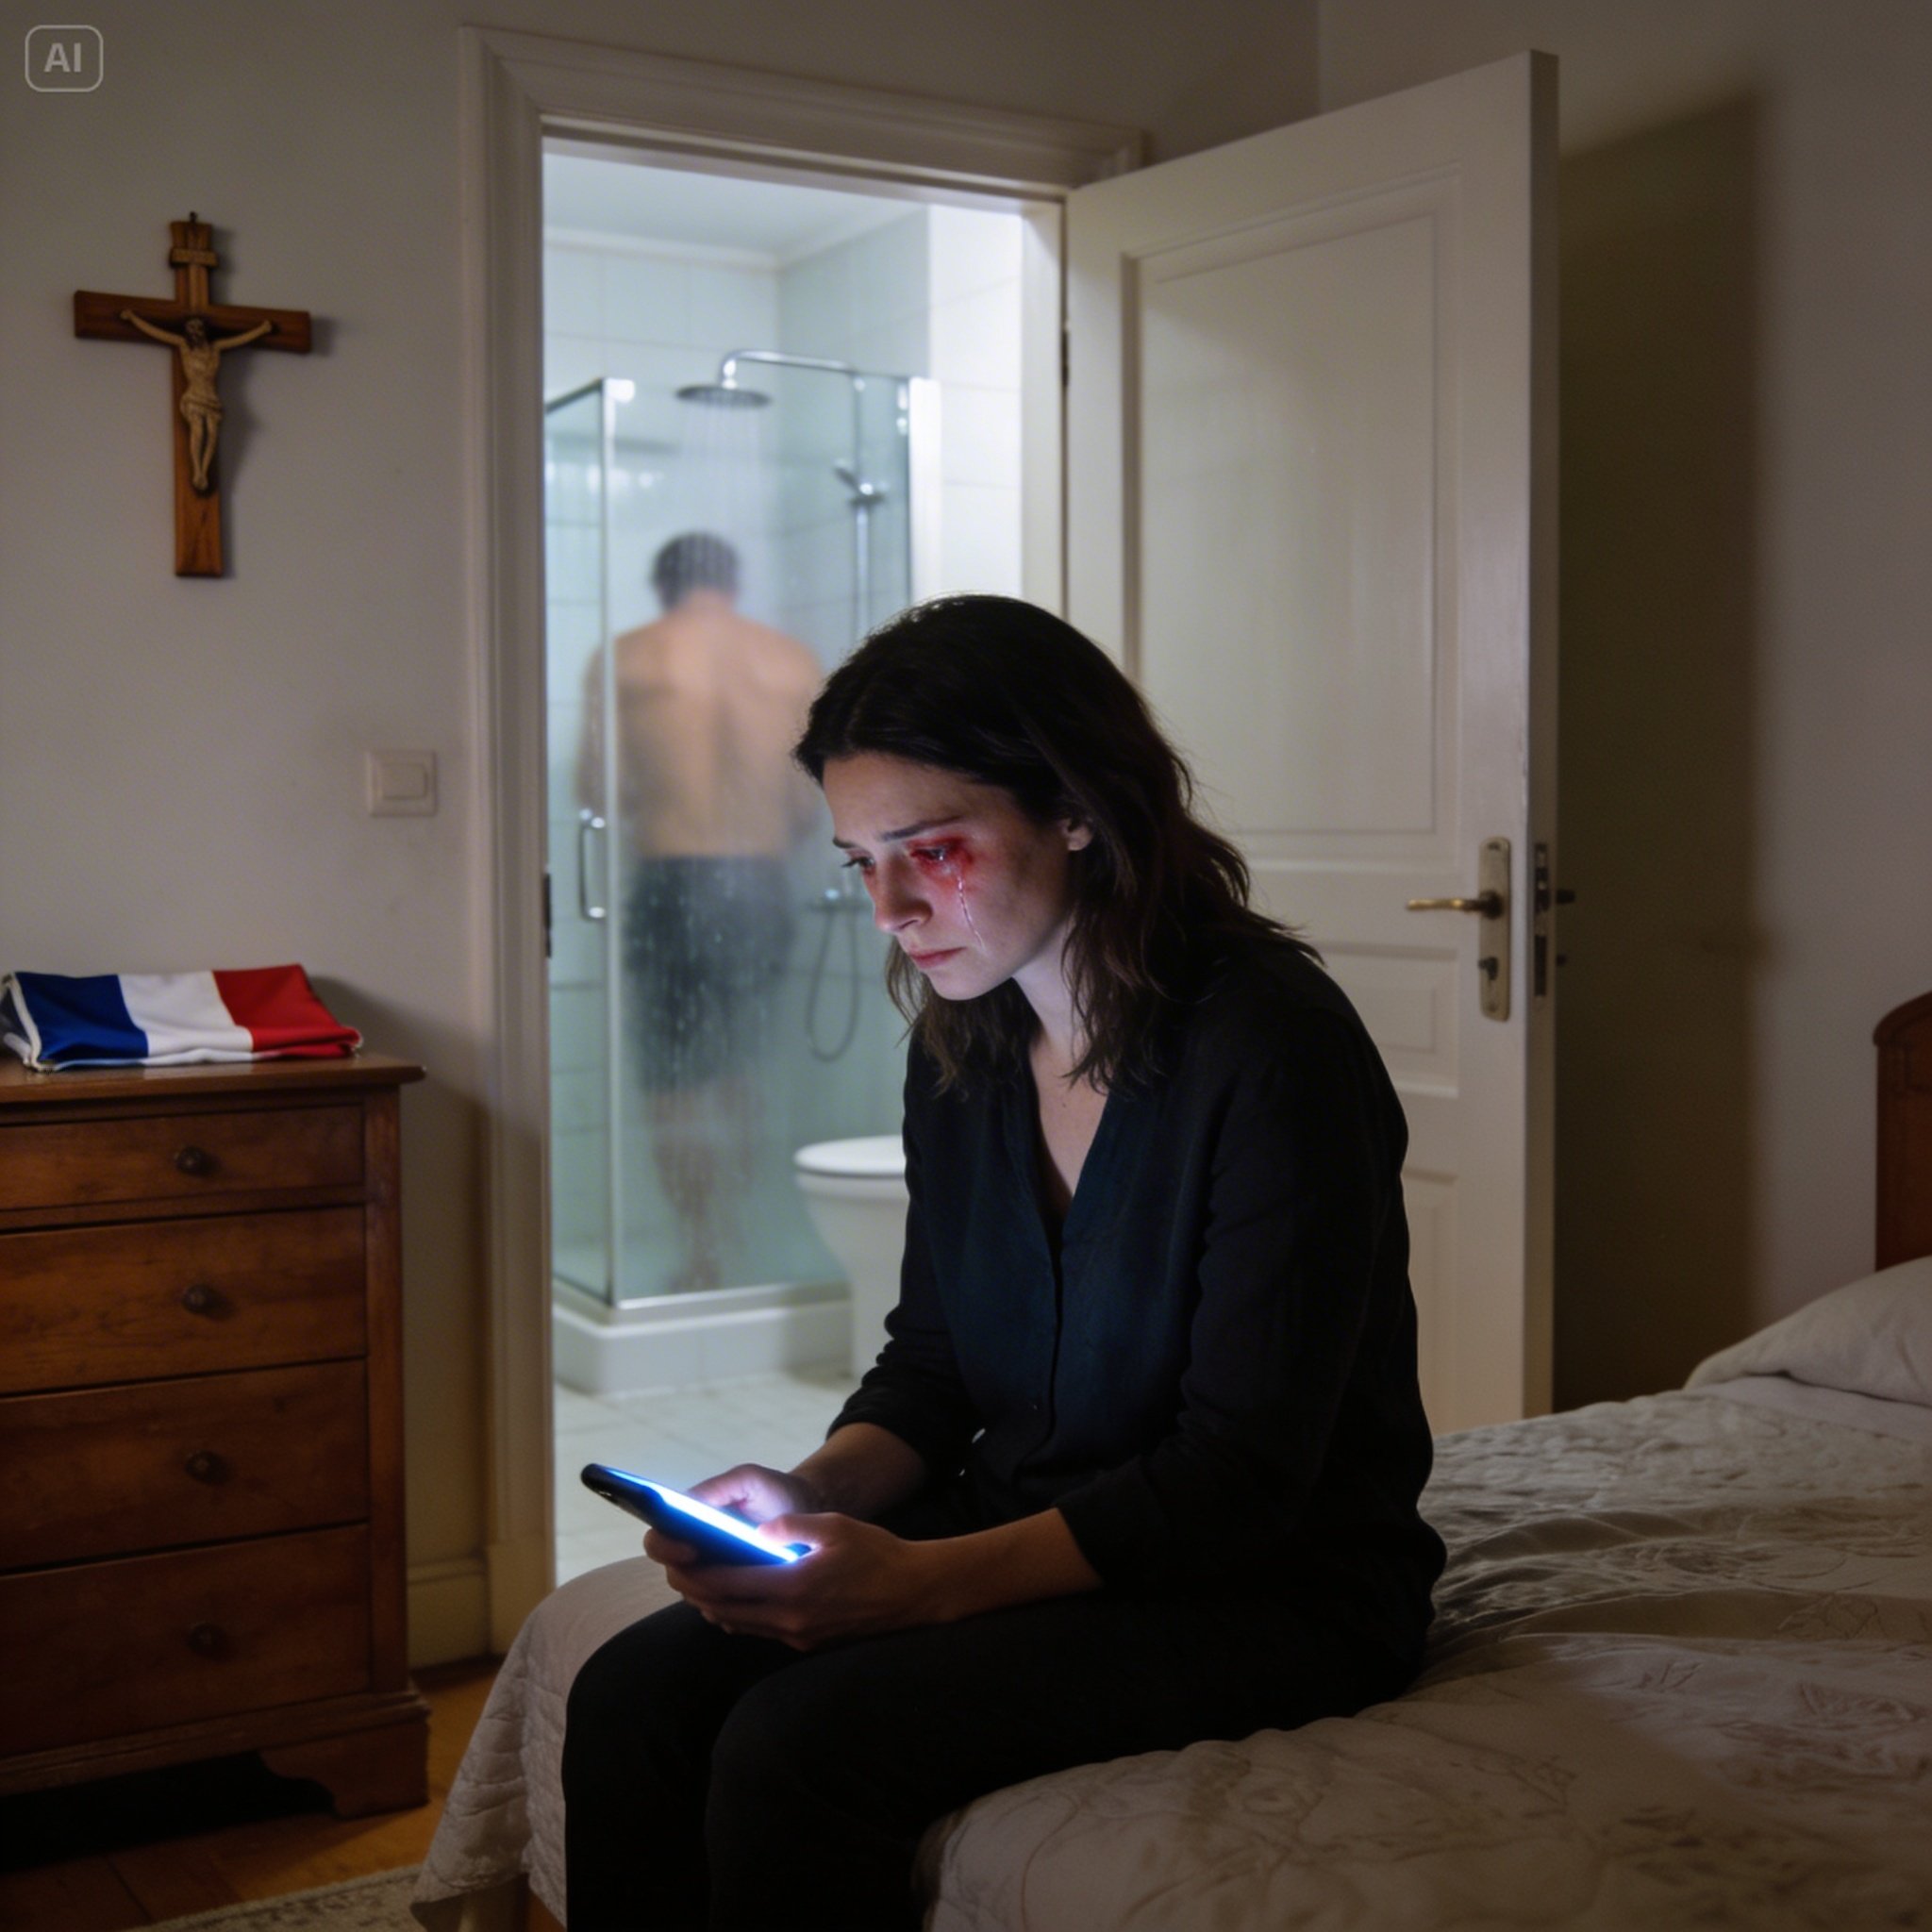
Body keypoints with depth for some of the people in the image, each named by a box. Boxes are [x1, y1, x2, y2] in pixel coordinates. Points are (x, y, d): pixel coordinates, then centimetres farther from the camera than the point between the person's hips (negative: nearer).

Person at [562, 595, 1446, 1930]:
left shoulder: (1275, 1051, -19)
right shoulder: (960, 1049, 5)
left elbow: (1245, 1477, -20)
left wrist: (926, 1580, -29)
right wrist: (815, 1490, -9)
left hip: (1282, 1589, -6)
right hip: (1029, 1538, 7)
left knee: (799, 1747, -26)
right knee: (632, 1694, -14)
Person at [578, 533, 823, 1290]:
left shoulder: (624, 659, -2)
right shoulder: (794, 662, 5)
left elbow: (596, 791, -1)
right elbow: (807, 806, 5)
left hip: (670, 885, -3)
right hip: (763, 886, 3)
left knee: (675, 1081, 7)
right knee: (734, 1069, 19)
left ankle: (703, 1259, 7)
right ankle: (731, 1236, 22)